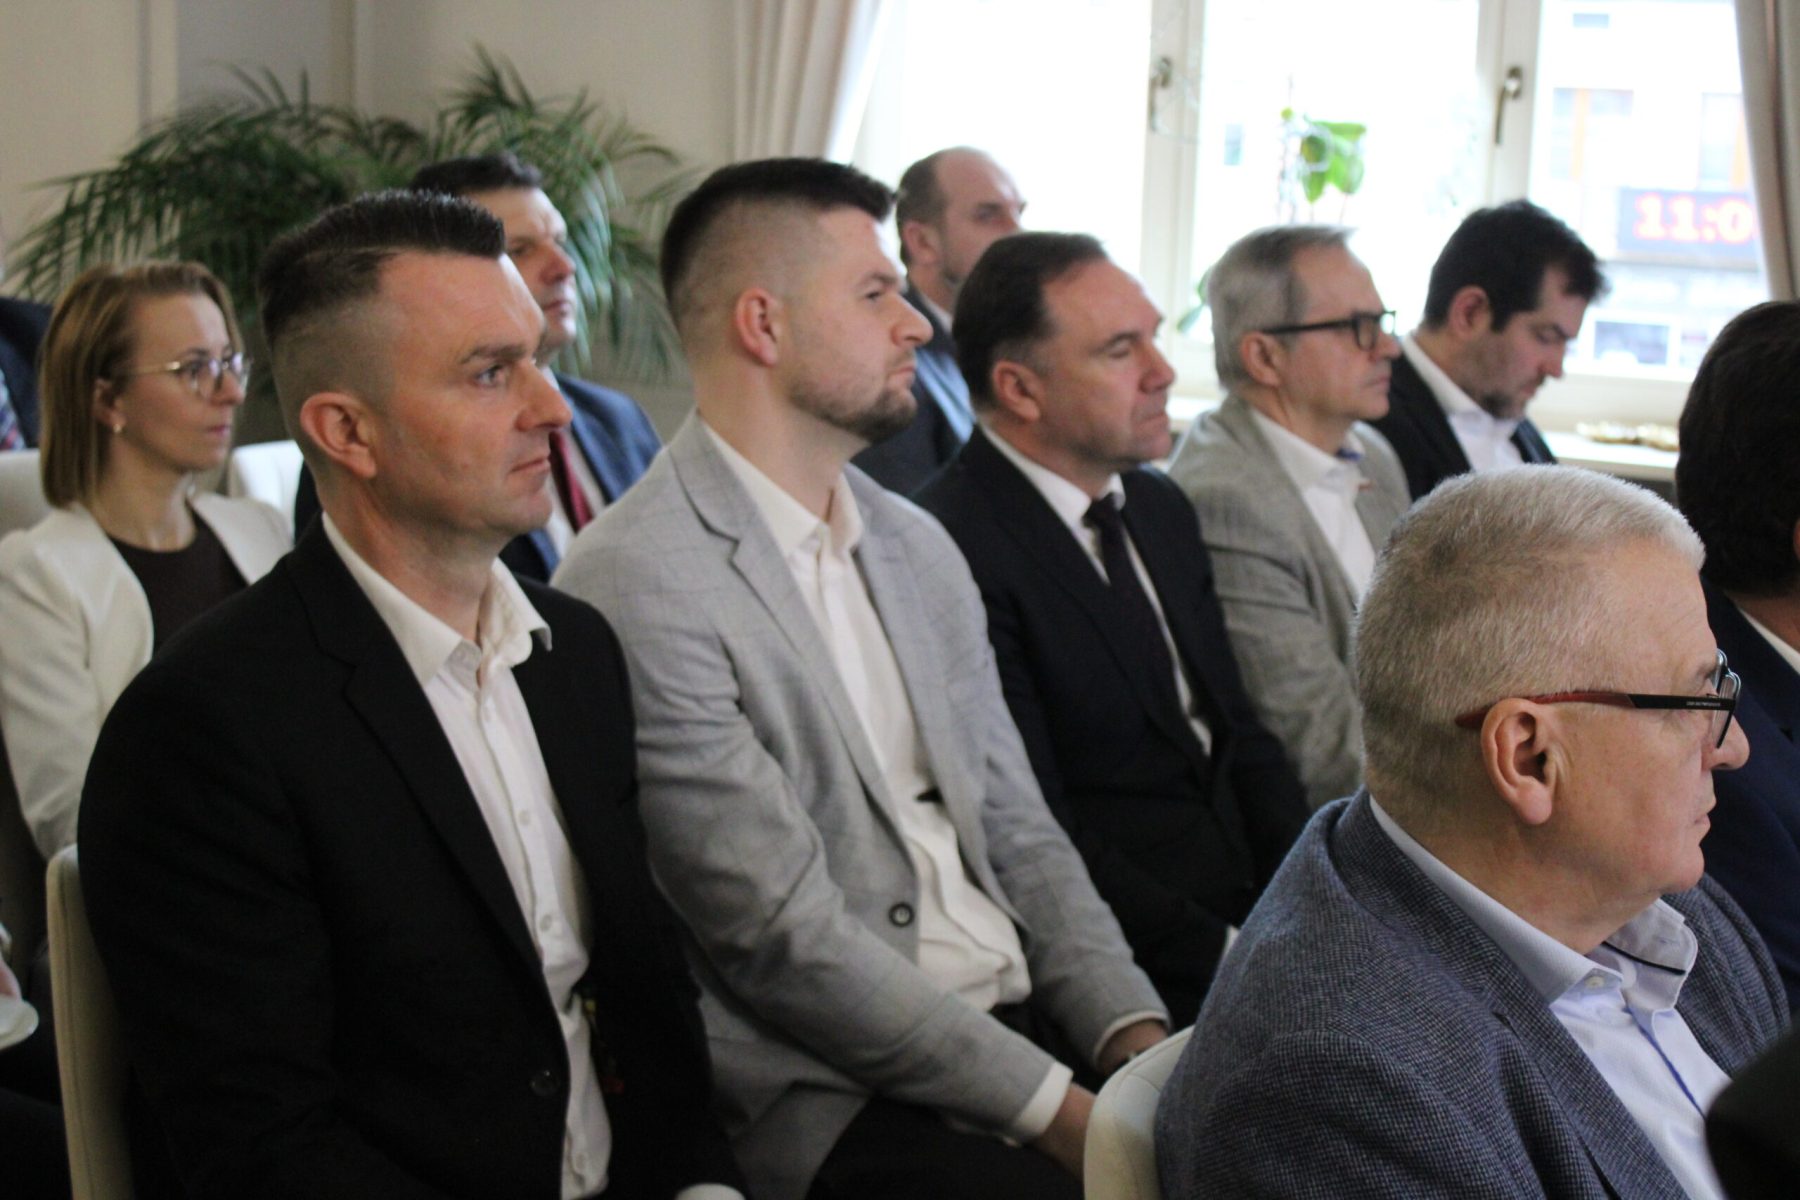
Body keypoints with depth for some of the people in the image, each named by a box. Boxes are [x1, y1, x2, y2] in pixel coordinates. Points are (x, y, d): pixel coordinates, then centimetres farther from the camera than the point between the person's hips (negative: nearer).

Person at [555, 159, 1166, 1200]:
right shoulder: (639, 586, -12)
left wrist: (1134, 1034, -2)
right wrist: (1056, 1109, -16)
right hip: (834, 1097, -7)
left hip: (1023, 1021, 7)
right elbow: (783, 936, -15)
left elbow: (1016, 831, 14)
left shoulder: (918, 547, 14)